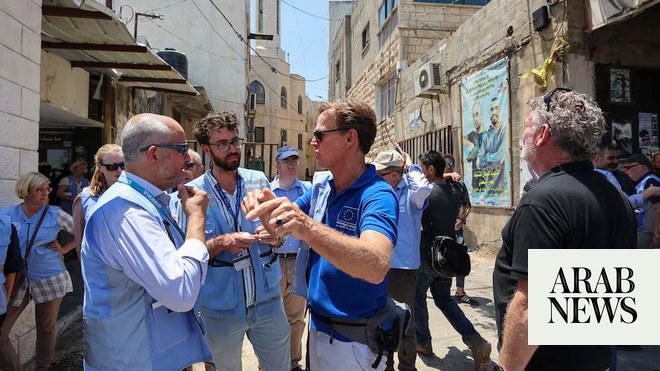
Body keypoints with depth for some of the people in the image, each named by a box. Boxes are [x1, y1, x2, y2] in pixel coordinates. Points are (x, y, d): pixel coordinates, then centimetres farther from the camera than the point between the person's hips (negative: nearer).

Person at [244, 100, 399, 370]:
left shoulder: (377, 195, -24)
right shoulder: (321, 185, -1)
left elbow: (376, 266, -41)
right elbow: (280, 229, 5)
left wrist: (308, 228, -53)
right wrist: (268, 205, -17)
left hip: (353, 340, -6)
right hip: (317, 325, 7)